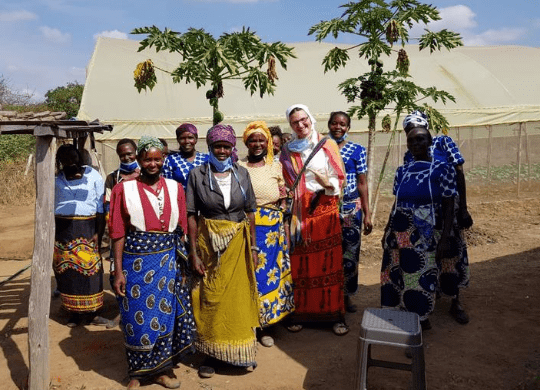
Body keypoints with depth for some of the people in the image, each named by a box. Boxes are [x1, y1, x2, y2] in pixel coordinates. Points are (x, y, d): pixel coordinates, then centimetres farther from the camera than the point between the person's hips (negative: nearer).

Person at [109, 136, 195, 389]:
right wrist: (119, 271, -7)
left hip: (167, 261, 3)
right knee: (138, 317, 7)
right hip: (136, 261, -2)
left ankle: (161, 369, 29)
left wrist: (183, 266, 6)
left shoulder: (174, 188, 6)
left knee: (166, 315, 9)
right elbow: (118, 233, -3)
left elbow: (180, 230, 8)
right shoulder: (124, 189, -2)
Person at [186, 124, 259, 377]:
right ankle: (212, 354, 23)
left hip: (238, 243, 2)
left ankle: (240, 351, 28)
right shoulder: (197, 175, -4)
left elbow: (250, 212, 7)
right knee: (211, 299, 5)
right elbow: (191, 215, -5)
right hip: (209, 242, -2)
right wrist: (194, 252, -10)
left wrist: (253, 247, 3)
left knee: (239, 297, 9)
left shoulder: (241, 173, 3)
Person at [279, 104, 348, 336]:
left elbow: (340, 178, 0)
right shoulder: (288, 150, 11)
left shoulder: (327, 145, 3)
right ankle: (300, 313, 15)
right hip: (299, 212, 2)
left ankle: (336, 315, 10)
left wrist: (328, 183, -19)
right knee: (300, 264, 3)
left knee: (329, 262, -1)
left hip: (325, 210, -2)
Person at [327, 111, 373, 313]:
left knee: (350, 251, 4)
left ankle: (346, 295, 21)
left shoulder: (357, 150, 2)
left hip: (351, 208, 0)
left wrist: (367, 214, -1)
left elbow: (362, 183, 2)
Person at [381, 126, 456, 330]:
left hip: (425, 235, -4)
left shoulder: (442, 169, -4)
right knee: (394, 274, 10)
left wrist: (445, 238, -11)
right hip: (398, 232, 5)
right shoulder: (402, 171, 10)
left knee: (421, 276, 1)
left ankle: (421, 319, 21)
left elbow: (448, 207, -5)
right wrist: (387, 232, 15)